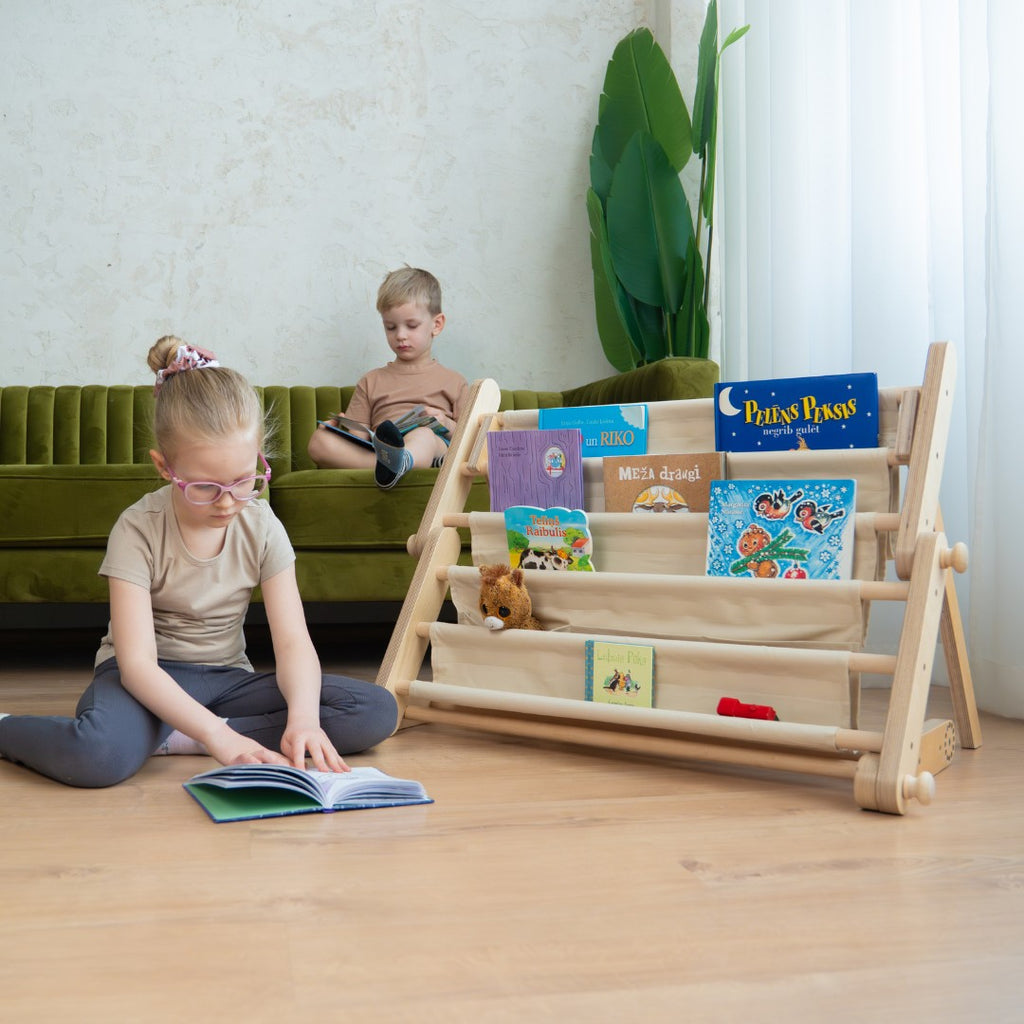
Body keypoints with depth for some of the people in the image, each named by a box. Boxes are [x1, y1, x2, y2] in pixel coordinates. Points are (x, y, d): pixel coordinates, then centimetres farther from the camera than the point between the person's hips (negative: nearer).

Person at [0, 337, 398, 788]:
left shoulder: (262, 529, -5)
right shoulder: (138, 531, -16)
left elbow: (293, 642, -11)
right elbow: (137, 662, -24)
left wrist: (303, 716, -34)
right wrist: (220, 737, -37)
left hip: (225, 677, 5)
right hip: (150, 679, -5)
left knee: (378, 712, -19)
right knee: (100, 755, -42)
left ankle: (171, 737, -19)